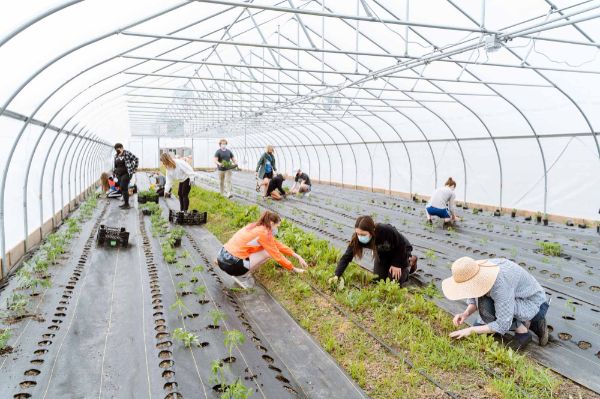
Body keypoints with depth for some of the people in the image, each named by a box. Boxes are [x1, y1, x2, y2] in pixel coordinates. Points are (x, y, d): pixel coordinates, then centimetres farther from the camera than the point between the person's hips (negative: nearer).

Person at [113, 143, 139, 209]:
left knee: (124, 188, -11)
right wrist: (115, 172, 18)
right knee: (122, 188, 8)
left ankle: (127, 204, -6)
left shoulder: (127, 153, -11)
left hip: (126, 173, -7)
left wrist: (133, 169, -9)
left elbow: (136, 159, -11)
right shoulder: (116, 155, 11)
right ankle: (125, 203, 17)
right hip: (119, 174, 8)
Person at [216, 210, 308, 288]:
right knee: (269, 252, -4)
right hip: (231, 264, -9)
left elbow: (278, 245, 17)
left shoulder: (258, 227, 13)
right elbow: (277, 256, -8)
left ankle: (243, 272, 14)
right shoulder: (264, 233, -13)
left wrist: (297, 256, 17)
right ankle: (242, 276, 1)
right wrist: (294, 269, 5)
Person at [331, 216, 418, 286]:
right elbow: (347, 256, -28)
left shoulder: (387, 231, -43)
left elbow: (401, 244, -25)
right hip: (383, 254, 4)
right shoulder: (357, 239, -32)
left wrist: (396, 264, -17)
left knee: (394, 281, -6)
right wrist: (337, 275, -38)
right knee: (378, 279, 3)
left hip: (401, 250, -4)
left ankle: (410, 262, 19)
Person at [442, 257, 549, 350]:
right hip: (518, 301, 8)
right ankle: (532, 323, 12)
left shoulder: (500, 285, -38)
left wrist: (471, 330, -26)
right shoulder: (475, 271, -16)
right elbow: (474, 300, 1)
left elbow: (503, 325, -32)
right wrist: (465, 314, -19)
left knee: (485, 306, -31)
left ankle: (522, 331, -7)